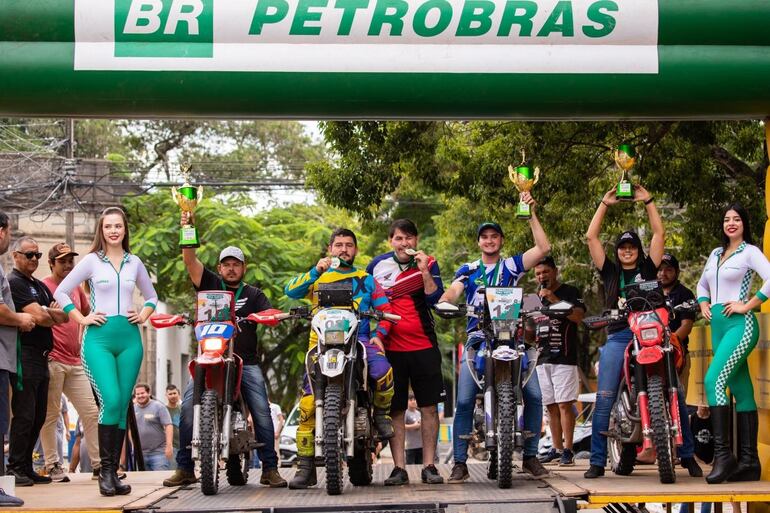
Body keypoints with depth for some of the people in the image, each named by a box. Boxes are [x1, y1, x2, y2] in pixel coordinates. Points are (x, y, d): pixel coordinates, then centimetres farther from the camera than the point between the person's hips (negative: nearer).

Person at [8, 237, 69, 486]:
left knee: (38, 417, 9)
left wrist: (46, 312, -7)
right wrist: (54, 315, 6)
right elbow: (39, 318, -15)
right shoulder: (14, 283, -6)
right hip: (25, 356, -9)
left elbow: (63, 316, 13)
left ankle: (26, 468, 14)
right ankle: (15, 468, -4)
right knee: (24, 415, -9)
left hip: (41, 358, 9)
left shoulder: (39, 286, 22)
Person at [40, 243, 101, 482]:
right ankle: (53, 465, 4)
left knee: (91, 412, 4)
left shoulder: (76, 287, 18)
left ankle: (99, 463, 8)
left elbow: (87, 313, 33)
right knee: (50, 415, -2)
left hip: (75, 362, 7)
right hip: (52, 361, -7)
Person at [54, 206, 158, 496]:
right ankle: (105, 470, -10)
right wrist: (81, 319, -3)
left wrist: (143, 316, 9)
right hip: (99, 338, -4)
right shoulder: (91, 261, 3)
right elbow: (61, 292, 4)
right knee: (111, 401, -19)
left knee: (122, 406, 2)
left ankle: (113, 473, 8)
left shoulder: (134, 263, 13)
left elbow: (151, 296, 26)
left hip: (129, 339, 4)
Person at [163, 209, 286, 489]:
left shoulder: (254, 294, 14)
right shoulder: (210, 284, 12)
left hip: (246, 362, 0)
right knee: (188, 406, -16)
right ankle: (184, 468, -10)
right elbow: (189, 259, 1)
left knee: (262, 410, -14)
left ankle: (270, 469, -9)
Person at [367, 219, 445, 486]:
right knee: (395, 409, 1)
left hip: (424, 346, 0)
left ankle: (429, 466, 6)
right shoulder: (378, 264, 6)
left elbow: (435, 299, -10)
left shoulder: (428, 264, 3)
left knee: (429, 406, 0)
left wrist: (424, 271, -20)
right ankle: (399, 468, 5)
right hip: (390, 347, 1)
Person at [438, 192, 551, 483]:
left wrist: (531, 215, -4)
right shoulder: (468, 270, 16)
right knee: (464, 401, -11)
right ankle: (460, 463, -6)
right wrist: (441, 301, -24)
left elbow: (543, 248, -1)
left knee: (534, 395, -12)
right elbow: (453, 290, -1)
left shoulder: (513, 265, 12)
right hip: (478, 338, 0)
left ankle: (530, 456, -1)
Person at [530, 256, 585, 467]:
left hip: (564, 357, -6)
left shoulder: (570, 292, 0)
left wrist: (555, 300, -22)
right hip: (543, 358, 6)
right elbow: (531, 329, 26)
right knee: (551, 406, 8)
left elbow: (578, 316, -17)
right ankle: (556, 448, 12)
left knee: (565, 404, -10)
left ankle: (568, 450, -10)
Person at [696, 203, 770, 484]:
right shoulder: (716, 254, 19)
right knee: (741, 391, 7)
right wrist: (703, 304, 14)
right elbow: (702, 284, 33)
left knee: (714, 380, -23)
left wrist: (747, 305, -15)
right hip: (718, 326, 8)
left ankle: (723, 454, -23)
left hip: (740, 324, -8)